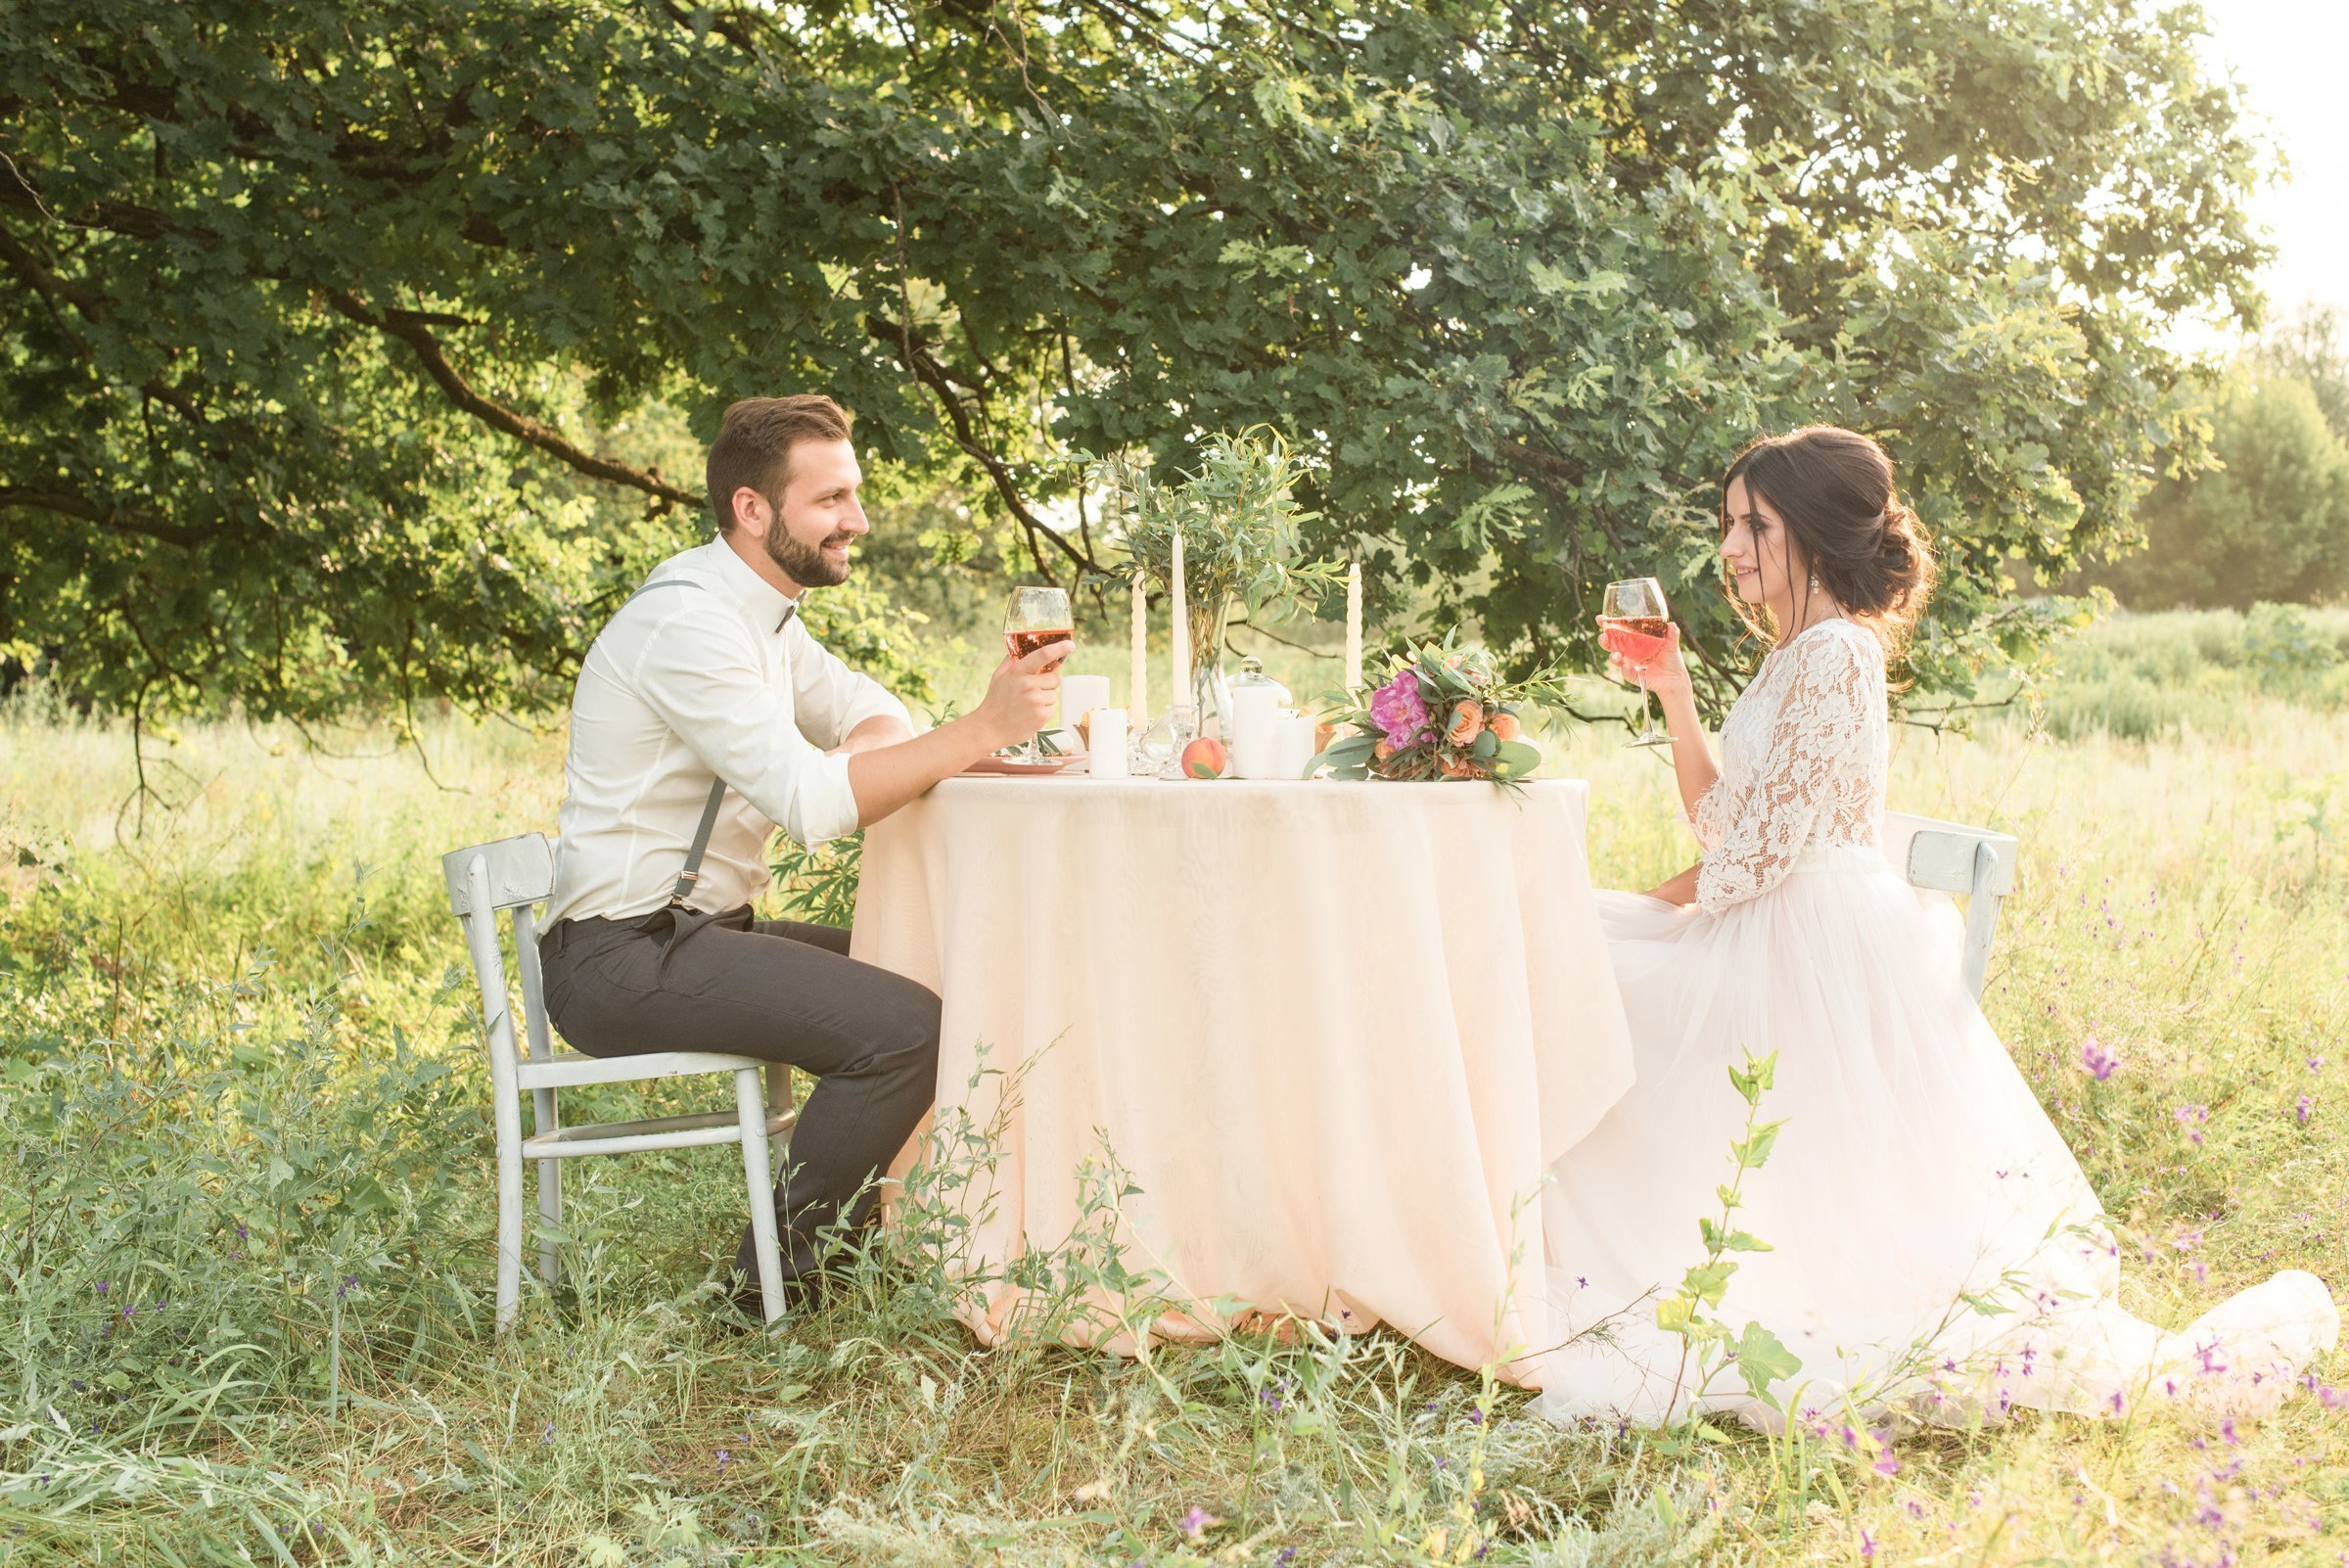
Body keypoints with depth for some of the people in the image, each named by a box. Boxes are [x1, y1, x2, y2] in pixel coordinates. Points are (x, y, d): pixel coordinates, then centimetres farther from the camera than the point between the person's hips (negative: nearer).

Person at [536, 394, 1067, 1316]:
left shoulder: (761, 609, 13)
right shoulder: (689, 623, -20)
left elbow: (872, 716, 15)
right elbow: (811, 802, -28)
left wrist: (869, 741, -10)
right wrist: (983, 729, -30)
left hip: (700, 931, 10)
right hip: (624, 958, -10)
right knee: (907, 1025, -22)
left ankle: (846, 1225, 17)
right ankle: (776, 1275, -7)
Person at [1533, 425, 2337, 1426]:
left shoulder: (1832, 651, -15)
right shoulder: (1798, 655, 16)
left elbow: (1766, 845, -18)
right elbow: (1717, 817, 16)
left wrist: (1666, 901, -4)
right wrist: (1673, 690, 9)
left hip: (1821, 957, -10)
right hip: (1778, 941, 10)